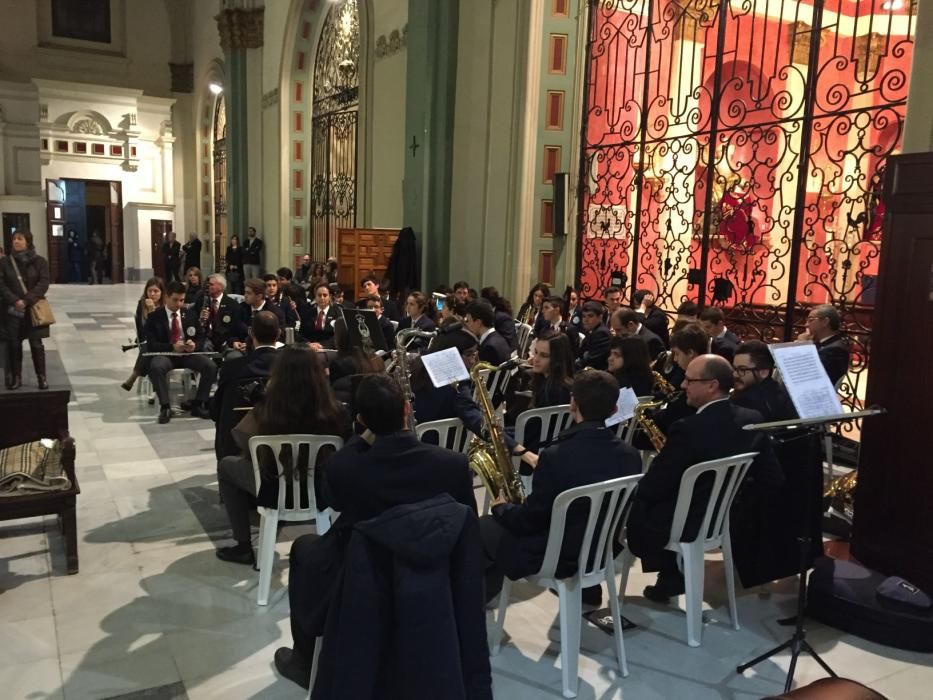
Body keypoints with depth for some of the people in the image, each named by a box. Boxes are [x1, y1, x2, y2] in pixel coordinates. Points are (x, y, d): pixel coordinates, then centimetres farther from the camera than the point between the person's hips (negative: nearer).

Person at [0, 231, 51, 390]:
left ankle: (41, 377, 9)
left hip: (33, 309, -1)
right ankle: (16, 377, 14)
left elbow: (43, 283, -6)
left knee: (36, 344, 0)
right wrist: (15, 301, -15)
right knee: (14, 344, 4)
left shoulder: (39, 261, 1)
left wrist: (27, 300, -15)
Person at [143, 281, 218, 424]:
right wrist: (172, 347, -23)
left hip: (188, 354, 3)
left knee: (211, 366, -25)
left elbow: (202, 338, 9)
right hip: (166, 354, -2)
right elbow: (151, 344, -7)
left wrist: (195, 345, -15)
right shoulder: (154, 317, 0)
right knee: (155, 367, -37)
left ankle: (198, 405, -12)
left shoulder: (191, 314, 9)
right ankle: (165, 407, -22)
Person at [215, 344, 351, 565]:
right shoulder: (336, 412, -20)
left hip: (277, 493, -2)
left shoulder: (267, 410, -23)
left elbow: (248, 450, -5)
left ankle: (244, 547, 27)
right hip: (321, 492, 3)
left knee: (227, 465, 25)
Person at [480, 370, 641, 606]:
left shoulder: (556, 456, -26)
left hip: (561, 556, -6)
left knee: (484, 527, 13)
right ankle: (586, 588, 35)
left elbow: (530, 521, -17)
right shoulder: (631, 455, -9)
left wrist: (501, 508, 3)